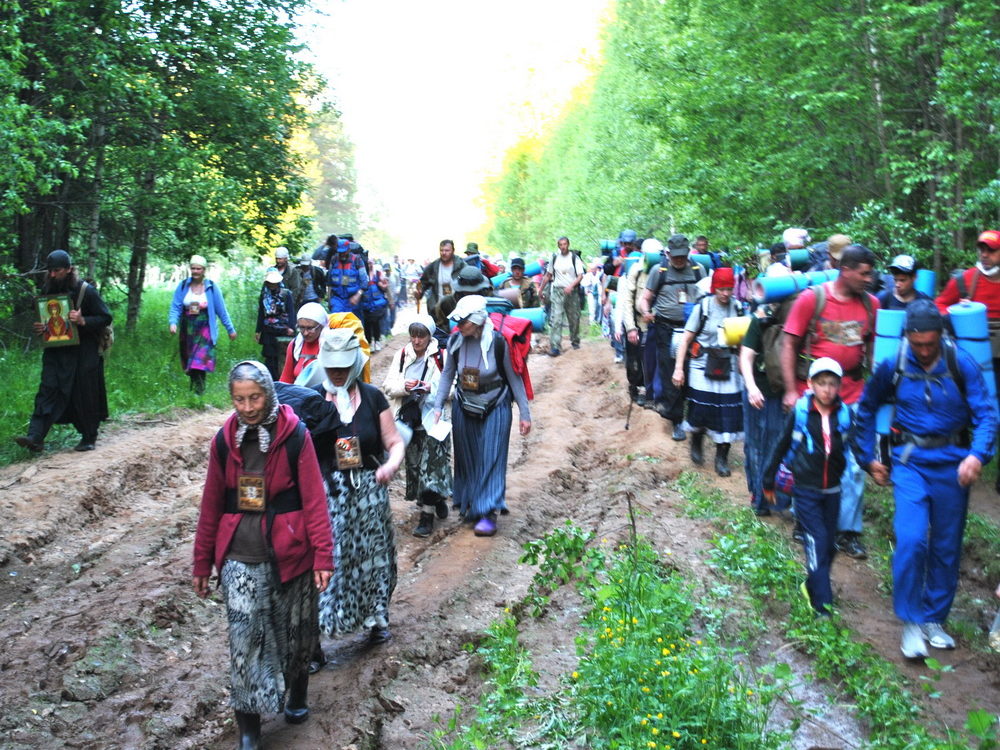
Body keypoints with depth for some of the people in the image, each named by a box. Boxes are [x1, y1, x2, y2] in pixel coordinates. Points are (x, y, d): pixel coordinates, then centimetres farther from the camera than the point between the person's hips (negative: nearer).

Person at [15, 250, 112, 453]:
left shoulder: (86, 291, -9)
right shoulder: (47, 291, 7)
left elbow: (105, 318, -8)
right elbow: (43, 318, 21)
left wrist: (83, 321, -25)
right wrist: (38, 328, -2)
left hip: (83, 353, -4)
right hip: (55, 352, 4)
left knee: (85, 396, 2)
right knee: (48, 390, -6)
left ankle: (89, 437, 17)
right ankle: (36, 437, -14)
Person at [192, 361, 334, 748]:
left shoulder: (294, 436, -8)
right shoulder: (224, 440, 1)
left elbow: (314, 499, -9)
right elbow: (211, 505, 7)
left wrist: (323, 556, -13)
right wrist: (202, 562, 9)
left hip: (288, 554, -1)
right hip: (239, 558, 2)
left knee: (294, 633, 14)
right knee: (244, 639, -3)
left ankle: (296, 694, 40)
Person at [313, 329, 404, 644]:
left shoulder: (372, 397, 3)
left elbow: (395, 442, 3)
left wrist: (391, 464, -18)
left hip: (369, 490, 2)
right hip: (328, 493, -2)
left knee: (372, 555, 11)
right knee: (328, 556, -8)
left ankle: (376, 619, 28)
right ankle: (318, 622, 1)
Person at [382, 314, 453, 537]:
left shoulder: (441, 357, -5)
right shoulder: (402, 356, 6)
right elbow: (388, 385, 6)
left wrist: (433, 388, -20)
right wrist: (404, 386, -14)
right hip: (410, 420, 5)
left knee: (431, 466, -6)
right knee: (414, 465, 13)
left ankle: (427, 515, 2)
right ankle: (438, 499, 33)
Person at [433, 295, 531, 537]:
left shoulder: (498, 342, -19)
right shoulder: (455, 341, -9)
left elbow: (514, 378, -10)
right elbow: (447, 375, 4)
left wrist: (525, 414, -8)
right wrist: (438, 406, -2)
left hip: (495, 408, -4)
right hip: (464, 407, 4)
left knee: (491, 459, -4)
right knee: (467, 457, 12)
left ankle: (488, 512, 0)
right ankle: (470, 504, 28)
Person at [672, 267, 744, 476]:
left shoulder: (737, 308, 0)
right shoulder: (703, 307, -6)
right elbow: (686, 339, -5)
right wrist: (678, 368, -9)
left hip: (728, 367, 2)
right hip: (703, 365, -2)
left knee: (728, 411, -1)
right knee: (701, 408, 1)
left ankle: (722, 457, 13)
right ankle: (696, 444, 31)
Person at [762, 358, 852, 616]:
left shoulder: (844, 415, -4)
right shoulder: (800, 413, -9)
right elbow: (781, 446, 0)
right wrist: (768, 481, 6)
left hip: (832, 490, 3)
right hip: (805, 490, -3)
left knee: (828, 544, 12)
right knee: (817, 543, -9)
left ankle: (813, 586, 32)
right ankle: (822, 603, -5)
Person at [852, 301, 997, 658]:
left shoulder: (962, 364, -7)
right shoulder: (893, 367, -3)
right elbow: (866, 408, 11)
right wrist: (867, 458, 9)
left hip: (952, 464, 1)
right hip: (910, 463, -1)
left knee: (946, 547, 9)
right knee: (910, 540, -15)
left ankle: (935, 619, 25)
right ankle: (910, 622, 0)